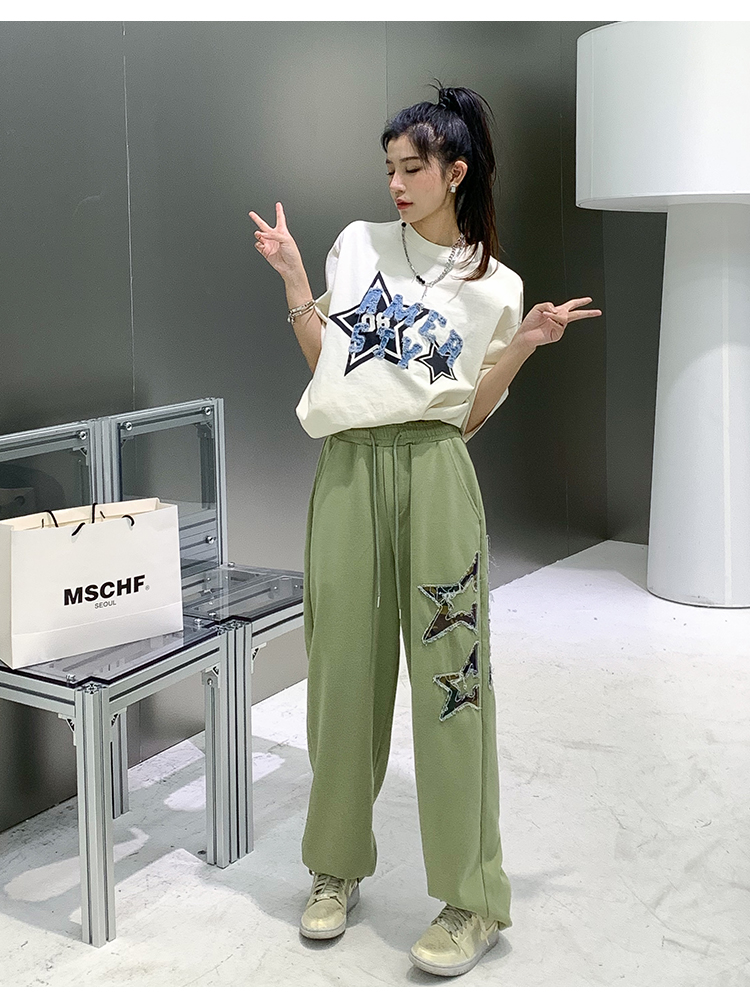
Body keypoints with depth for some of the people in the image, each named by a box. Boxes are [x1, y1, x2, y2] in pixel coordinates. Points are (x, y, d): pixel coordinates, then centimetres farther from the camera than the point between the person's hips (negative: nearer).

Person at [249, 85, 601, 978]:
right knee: (343, 671, 7)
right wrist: (291, 275, 9)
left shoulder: (495, 287, 7)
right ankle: (337, 867, 25)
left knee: (448, 678, -3)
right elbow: (324, 359, 17)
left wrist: (523, 346, -5)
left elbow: (469, 416, 7)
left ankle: (472, 899, 9)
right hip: (347, 471, 3)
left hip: (432, 473, -2)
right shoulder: (358, 243, 13)